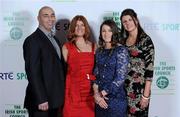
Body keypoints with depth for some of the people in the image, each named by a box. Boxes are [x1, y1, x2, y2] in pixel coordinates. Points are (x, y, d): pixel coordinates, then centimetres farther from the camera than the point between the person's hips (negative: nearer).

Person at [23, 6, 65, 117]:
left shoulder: (55, 40, 14)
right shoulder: (32, 40, -13)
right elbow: (33, 72, -18)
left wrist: (60, 96, 11)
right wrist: (41, 99, -21)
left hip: (55, 99, 8)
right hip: (41, 101, -8)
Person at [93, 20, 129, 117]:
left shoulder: (121, 50, -9)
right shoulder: (99, 51, 7)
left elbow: (120, 78, -14)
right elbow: (96, 73, 6)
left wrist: (103, 93, -11)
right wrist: (96, 93, -9)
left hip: (116, 99, -4)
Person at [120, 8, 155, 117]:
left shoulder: (145, 40, -8)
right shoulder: (123, 40, 9)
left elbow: (149, 68, -12)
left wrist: (146, 95, -16)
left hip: (139, 89, -5)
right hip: (123, 88, 5)